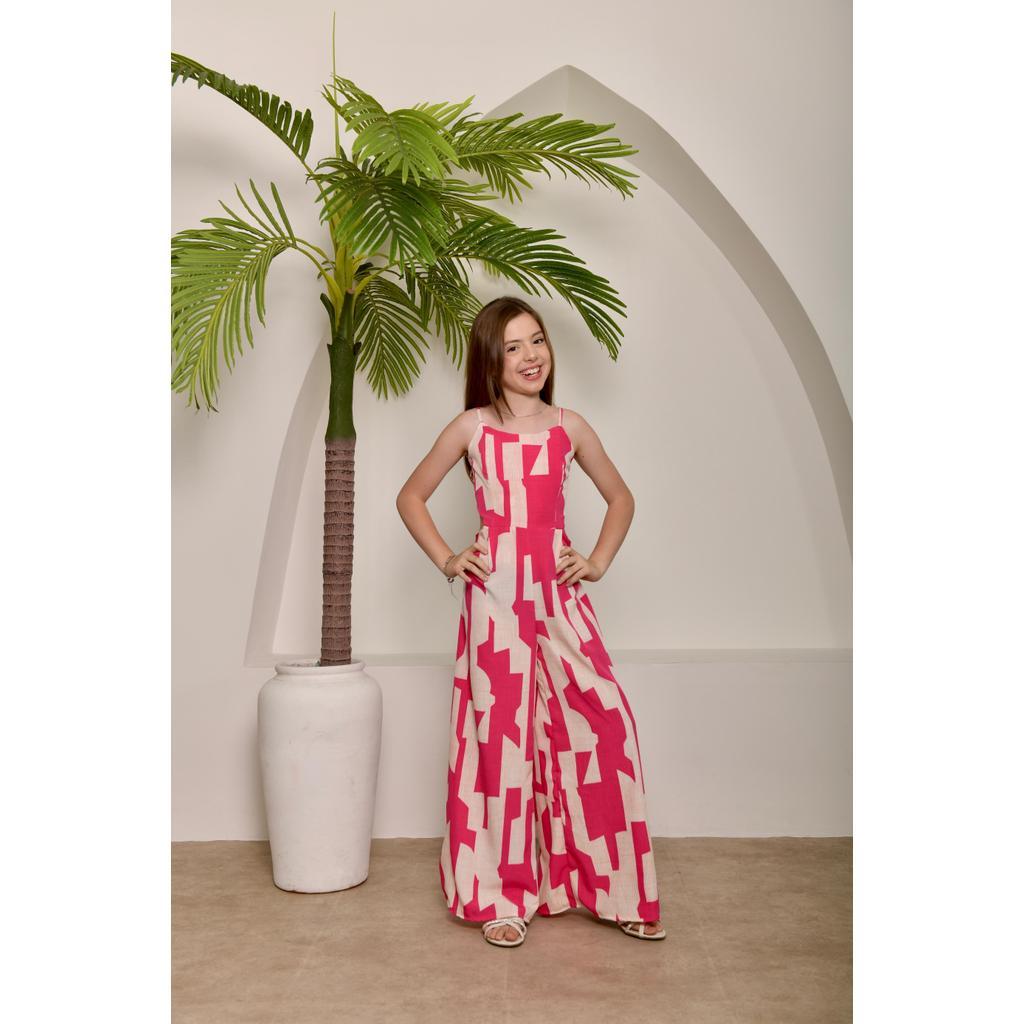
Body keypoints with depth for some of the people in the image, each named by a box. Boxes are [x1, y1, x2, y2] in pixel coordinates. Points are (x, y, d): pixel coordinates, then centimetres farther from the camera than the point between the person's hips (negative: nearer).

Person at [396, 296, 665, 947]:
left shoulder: (569, 427, 9)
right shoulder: (472, 428, 4)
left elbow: (620, 497, 20)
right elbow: (411, 497, 13)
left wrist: (599, 562, 8)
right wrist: (446, 560, 3)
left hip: (560, 596, 2)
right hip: (496, 596, -2)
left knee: (604, 724, -4)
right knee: (501, 735, 3)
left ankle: (620, 889, 14)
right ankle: (505, 897, 19)